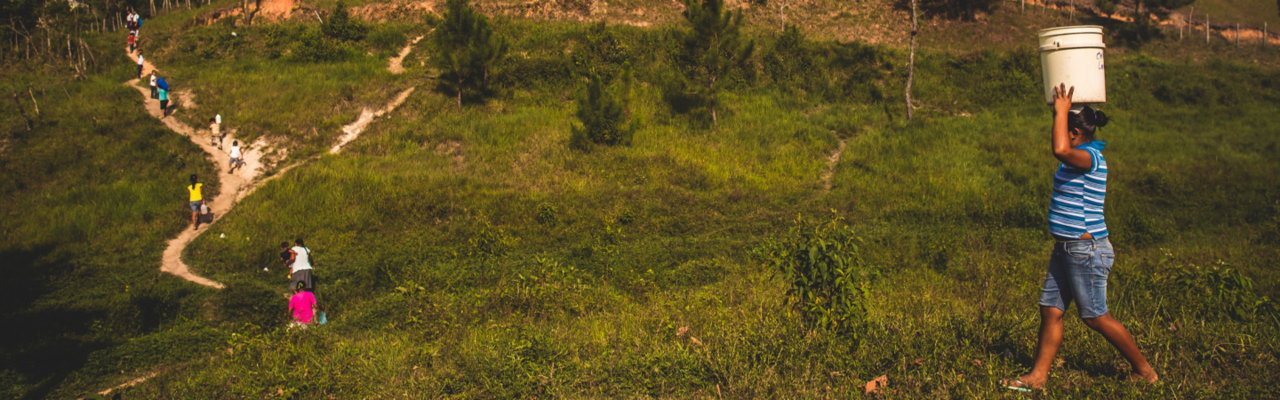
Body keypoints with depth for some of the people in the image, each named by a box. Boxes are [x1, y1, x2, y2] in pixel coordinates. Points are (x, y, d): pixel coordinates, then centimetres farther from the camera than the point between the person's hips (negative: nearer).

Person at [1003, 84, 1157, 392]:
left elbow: (1060, 150, -40)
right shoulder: (1082, 157, 11)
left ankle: (1144, 370, 19)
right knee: (1051, 310, 8)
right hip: (1066, 250, 10)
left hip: (1086, 251, -10)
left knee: (1095, 317, 2)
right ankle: (1038, 376, 13)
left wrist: (1061, 111, -28)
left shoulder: (1091, 158, -20)